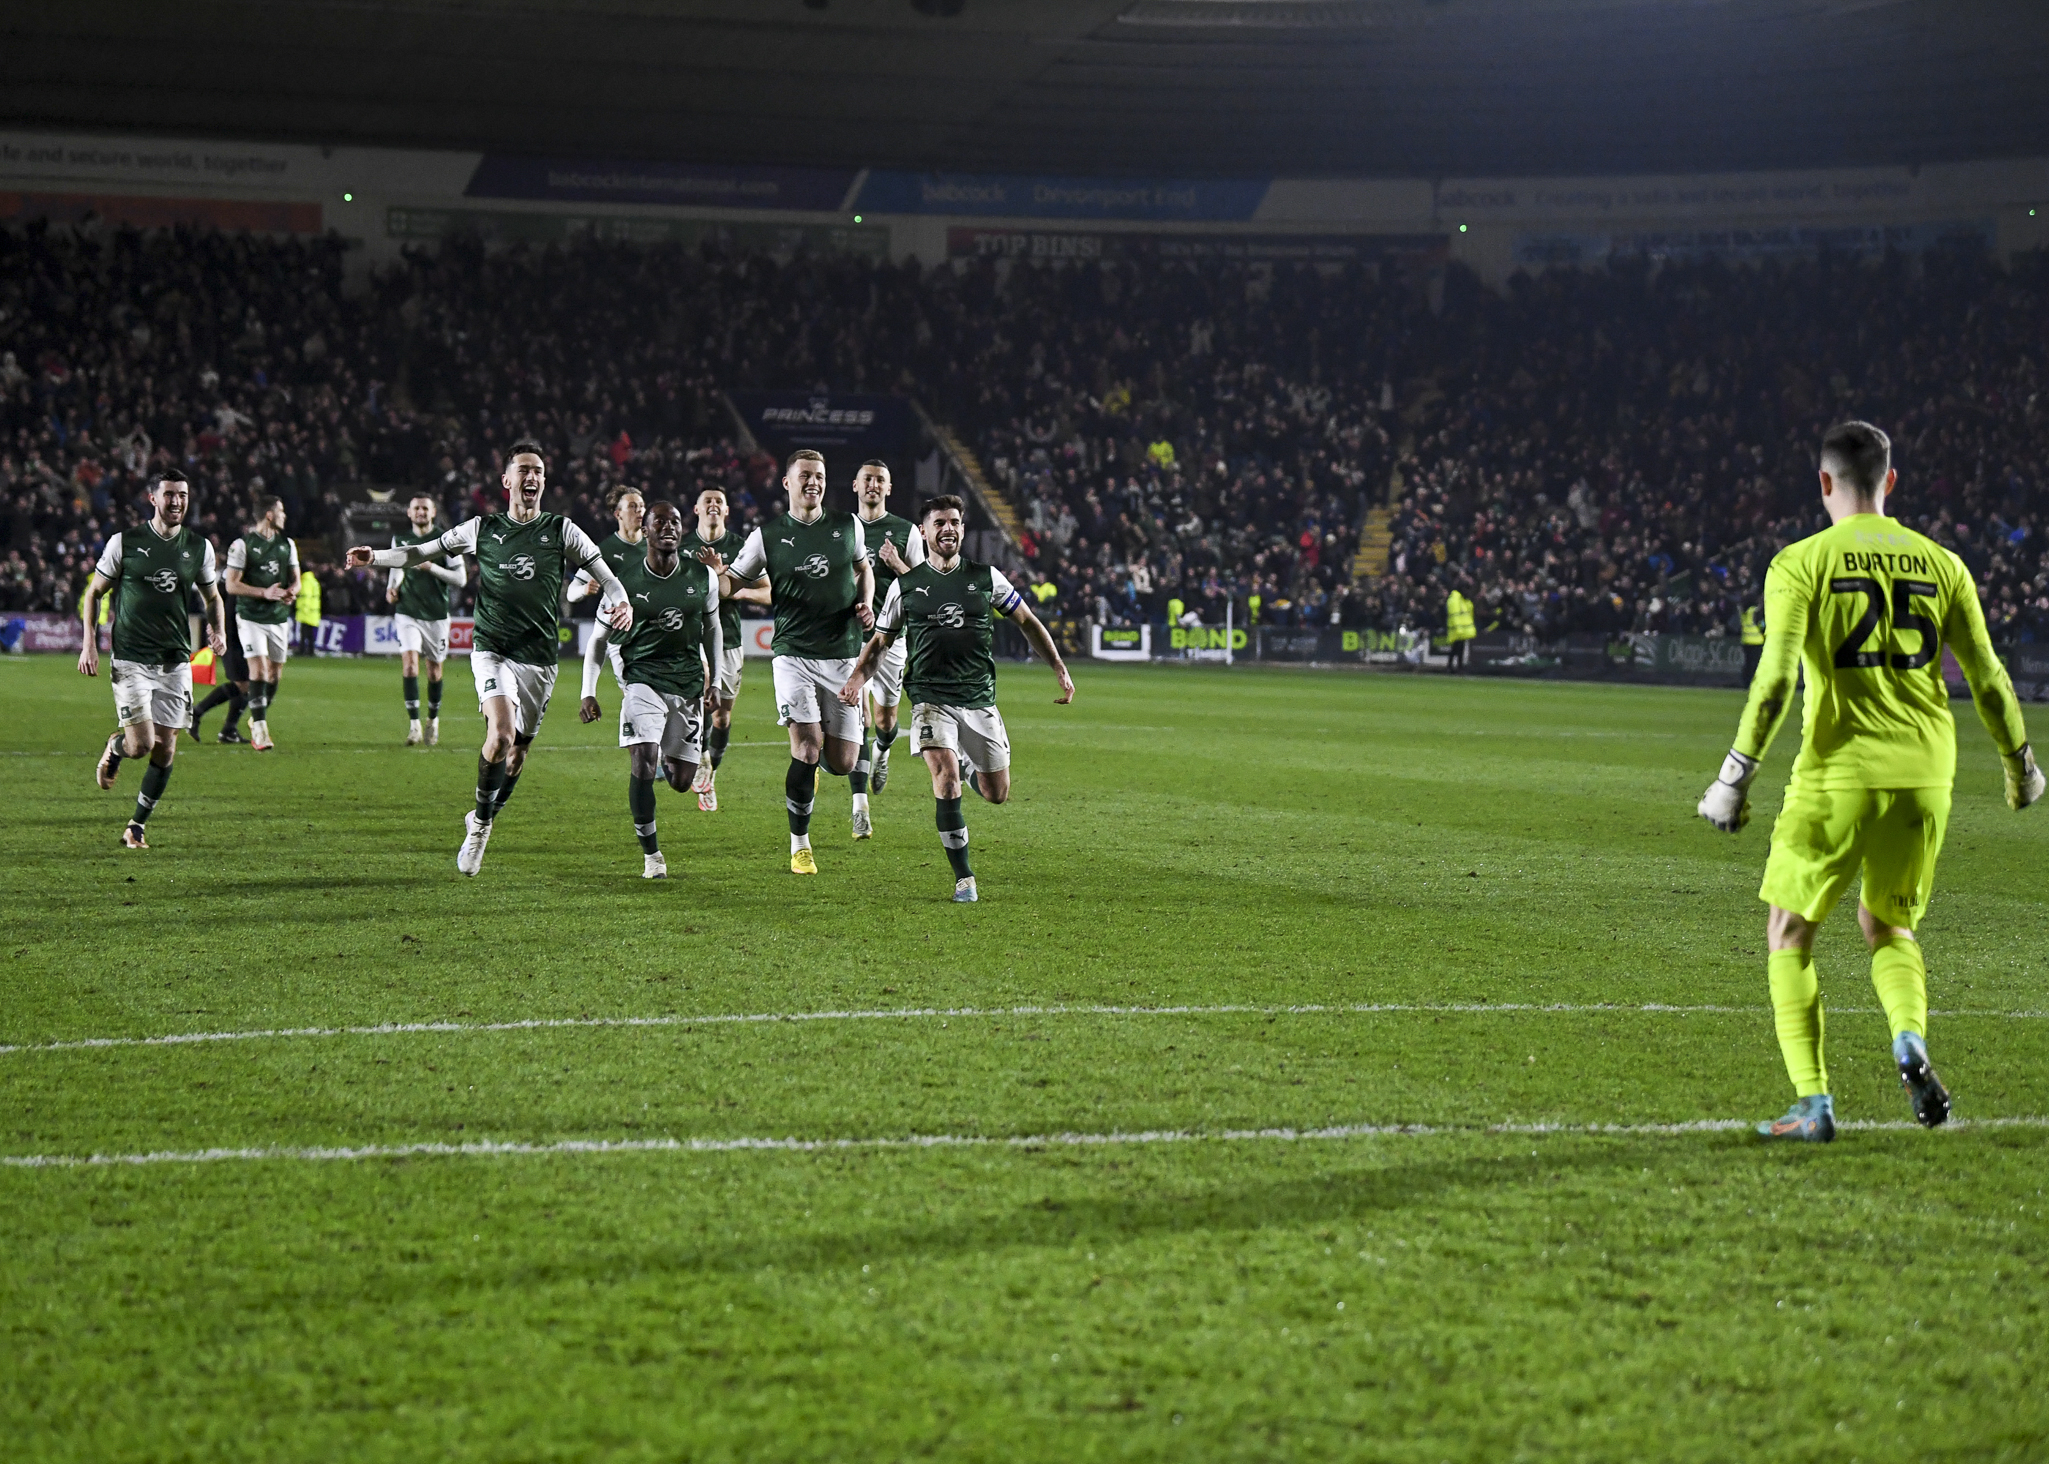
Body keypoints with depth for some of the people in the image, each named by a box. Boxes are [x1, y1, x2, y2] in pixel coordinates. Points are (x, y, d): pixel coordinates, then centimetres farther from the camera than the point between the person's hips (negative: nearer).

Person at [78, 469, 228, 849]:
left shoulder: (199, 547, 5)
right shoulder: (124, 543, -4)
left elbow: (212, 596, 22)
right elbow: (94, 592, 5)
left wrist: (218, 630, 5)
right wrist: (89, 643, -2)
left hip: (176, 661, 4)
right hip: (131, 660, -4)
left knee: (166, 749, 2)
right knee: (141, 744, -14)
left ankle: (137, 827, 18)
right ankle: (115, 748, 24)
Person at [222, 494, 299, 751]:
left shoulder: (287, 544, 12)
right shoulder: (242, 545, -7)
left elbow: (295, 579, 16)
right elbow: (232, 585, -9)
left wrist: (291, 592, -8)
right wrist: (265, 593, -20)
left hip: (279, 617, 6)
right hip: (251, 616, -6)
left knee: (274, 672, 8)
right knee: (259, 668, -16)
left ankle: (257, 719, 28)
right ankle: (259, 729, -16)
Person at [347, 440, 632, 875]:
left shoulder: (562, 531, 2)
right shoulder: (482, 529, 3)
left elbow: (605, 576, 3)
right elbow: (423, 552, 14)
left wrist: (621, 603, -18)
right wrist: (376, 557, 2)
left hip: (540, 659, 2)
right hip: (493, 651, -2)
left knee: (519, 749, 9)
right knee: (501, 737, -23)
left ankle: (481, 822, 34)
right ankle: (481, 820, -1)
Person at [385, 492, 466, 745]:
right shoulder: (399, 539, 6)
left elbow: (460, 578, -7)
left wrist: (432, 567, -19)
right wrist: (392, 587, 5)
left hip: (437, 615, -1)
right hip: (407, 613, 1)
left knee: (434, 671, 8)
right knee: (409, 663, -17)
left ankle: (433, 719, 32)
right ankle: (414, 725, -17)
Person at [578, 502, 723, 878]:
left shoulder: (703, 577, 1)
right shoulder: (625, 580, -5)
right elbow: (599, 638, 5)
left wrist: (716, 681, 20)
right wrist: (588, 692, -3)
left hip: (689, 682, 3)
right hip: (642, 681, -3)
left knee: (682, 782, 5)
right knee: (643, 762, -23)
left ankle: (666, 760, 45)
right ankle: (651, 854, -8)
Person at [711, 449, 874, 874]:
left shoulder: (848, 525, 7)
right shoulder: (767, 536, 0)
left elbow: (863, 568, 25)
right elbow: (729, 584, 4)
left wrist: (866, 604, 6)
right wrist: (715, 570, -19)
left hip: (843, 656, 3)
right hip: (794, 654, -3)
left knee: (842, 763, -1)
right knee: (807, 745, -18)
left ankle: (809, 764, 39)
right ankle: (800, 846, -2)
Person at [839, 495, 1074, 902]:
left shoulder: (986, 577, 4)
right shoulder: (906, 586, 3)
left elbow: (1027, 622, 13)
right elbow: (880, 641, 11)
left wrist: (1060, 670, 7)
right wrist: (858, 676, -8)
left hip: (980, 698, 2)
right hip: (931, 697, -2)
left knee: (997, 794, 5)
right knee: (946, 781, -21)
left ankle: (968, 765, 42)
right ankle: (963, 877, -12)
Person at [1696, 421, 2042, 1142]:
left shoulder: (1800, 563, -3)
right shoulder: (1940, 564, 8)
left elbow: (1775, 679, -14)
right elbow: (1988, 677, 10)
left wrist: (1735, 777, -11)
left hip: (1837, 774, -4)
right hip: (1924, 776, 4)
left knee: (1790, 934, 11)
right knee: (1888, 926, 23)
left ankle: (1813, 1103, 2)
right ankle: (1910, 1040, -6)